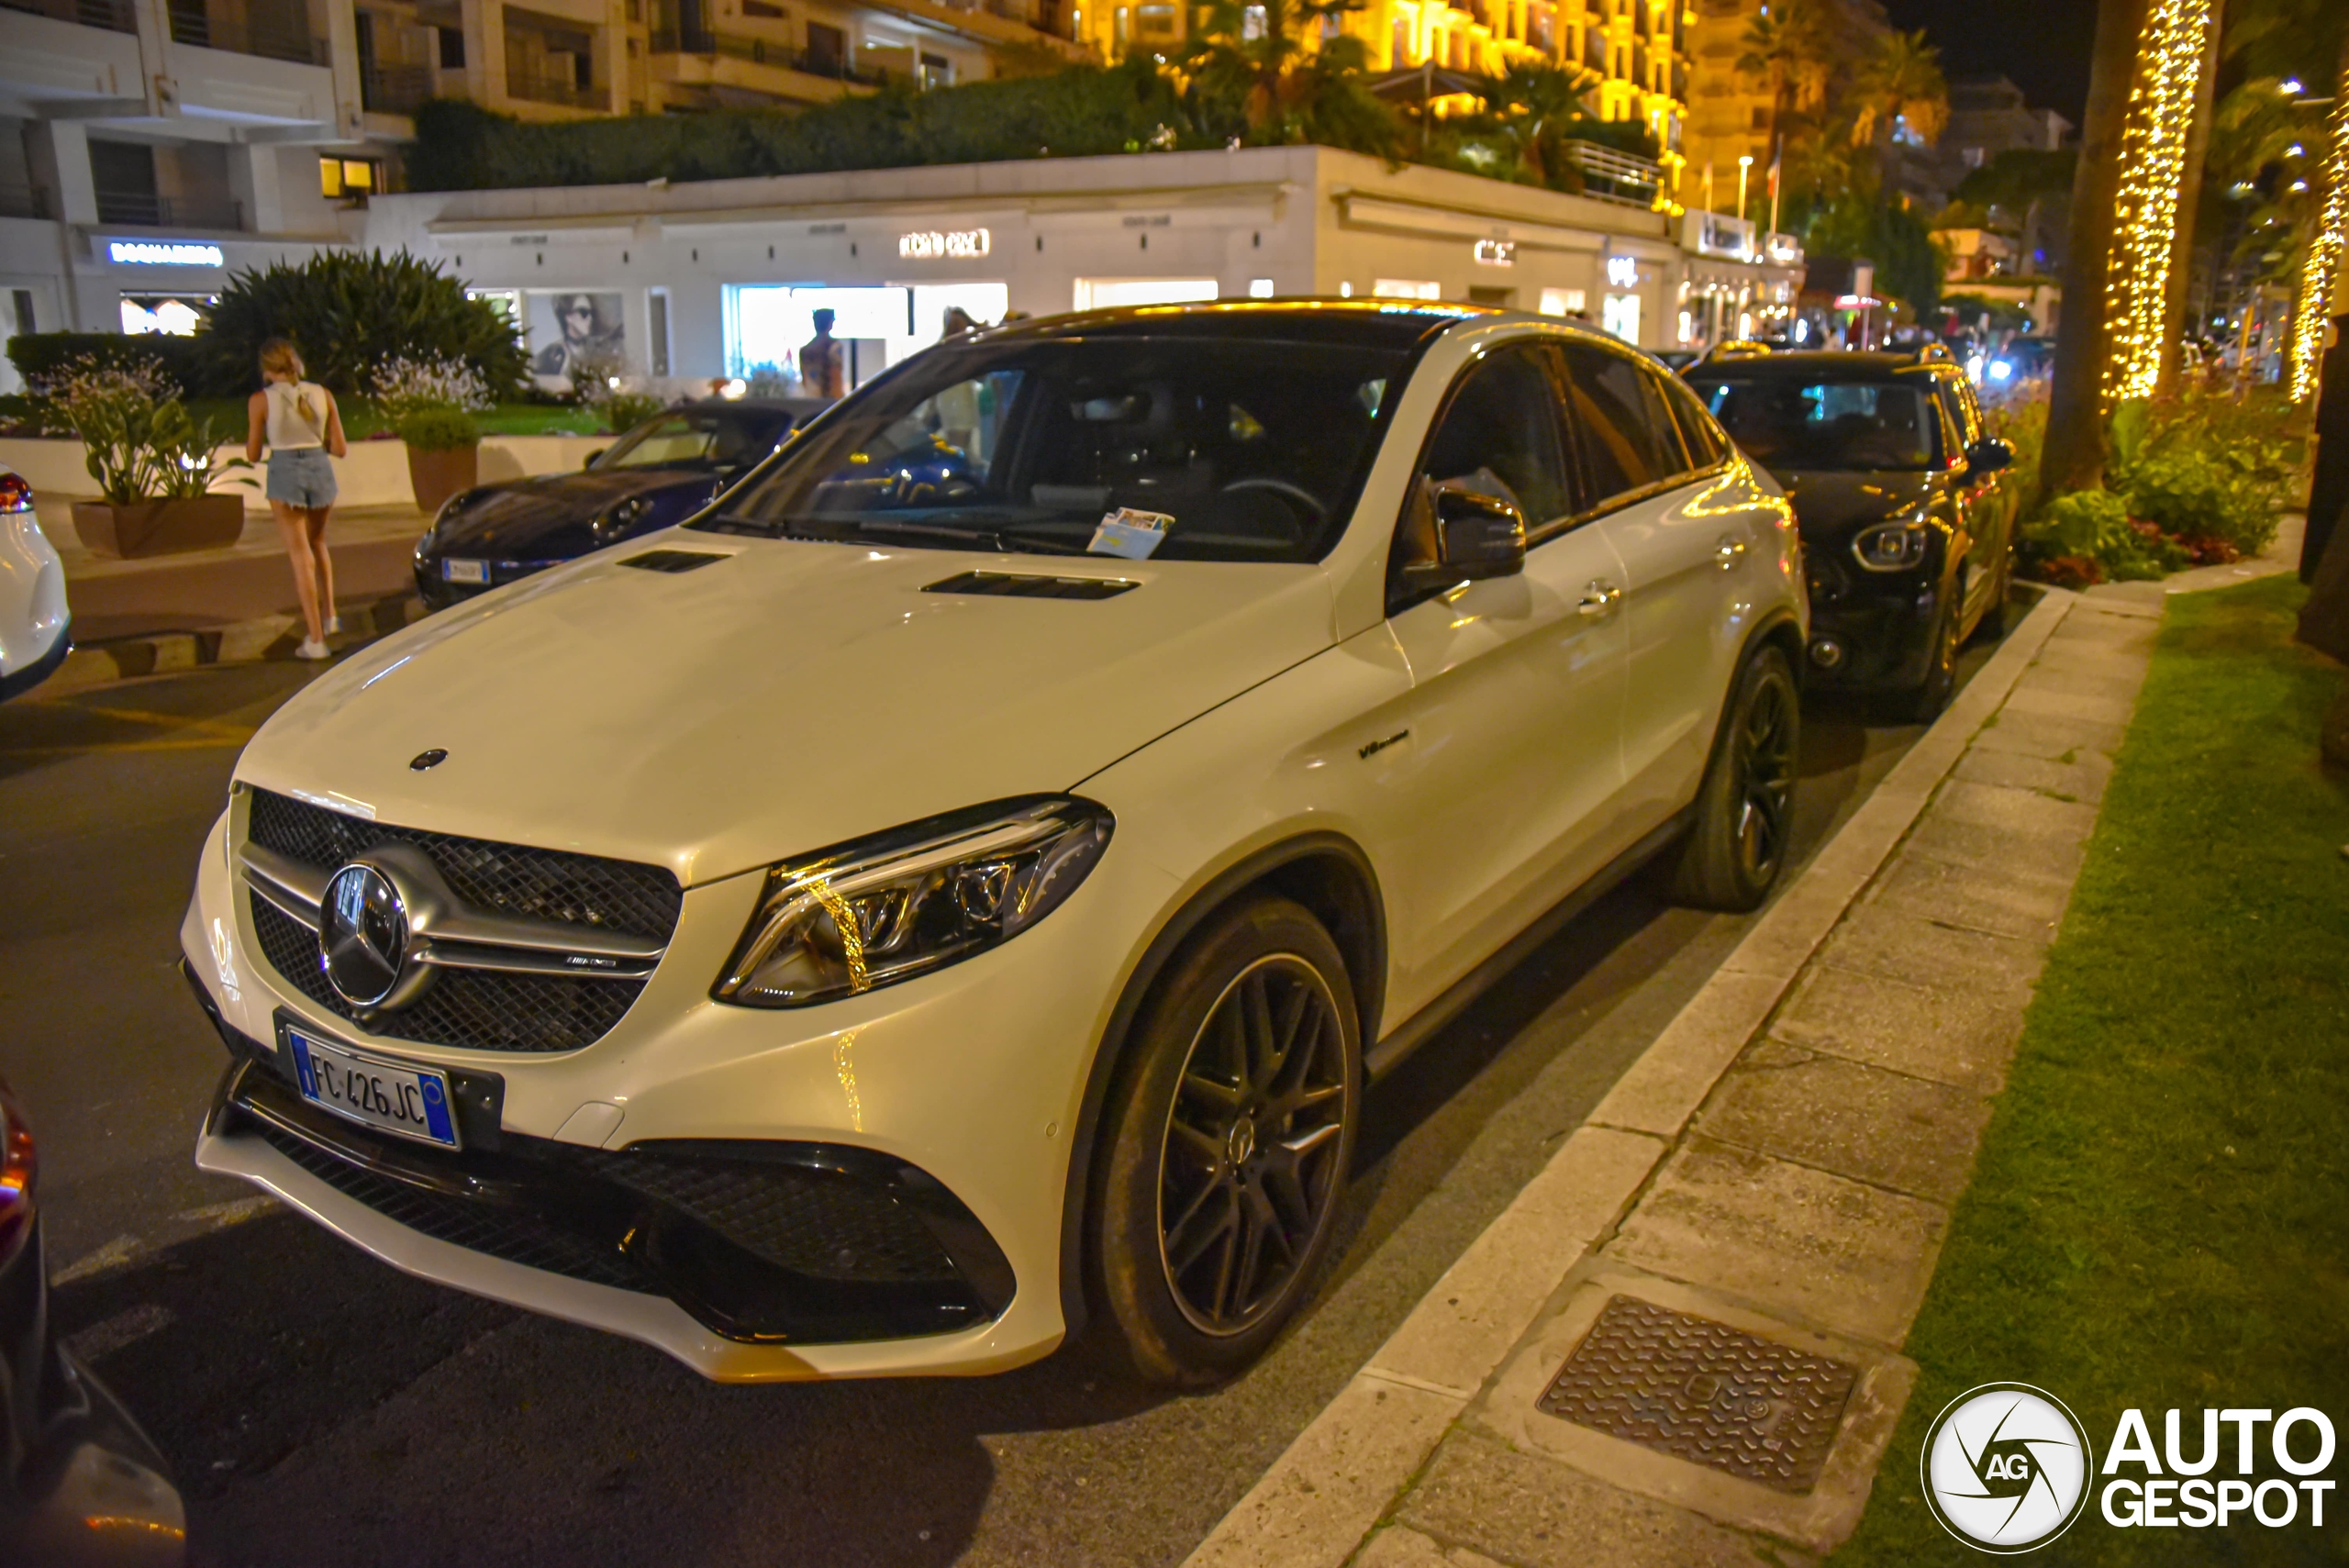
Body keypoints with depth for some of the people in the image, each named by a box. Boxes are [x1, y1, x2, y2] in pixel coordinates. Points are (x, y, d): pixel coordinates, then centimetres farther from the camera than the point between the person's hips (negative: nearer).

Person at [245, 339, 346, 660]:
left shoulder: (261, 400, -4)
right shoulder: (322, 394, 3)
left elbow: (253, 455, 1)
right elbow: (340, 448, 4)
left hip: (285, 474, -3)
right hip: (321, 470, 3)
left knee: (301, 556, 3)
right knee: (318, 542, 27)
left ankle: (316, 639, 1)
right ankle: (329, 615, 21)